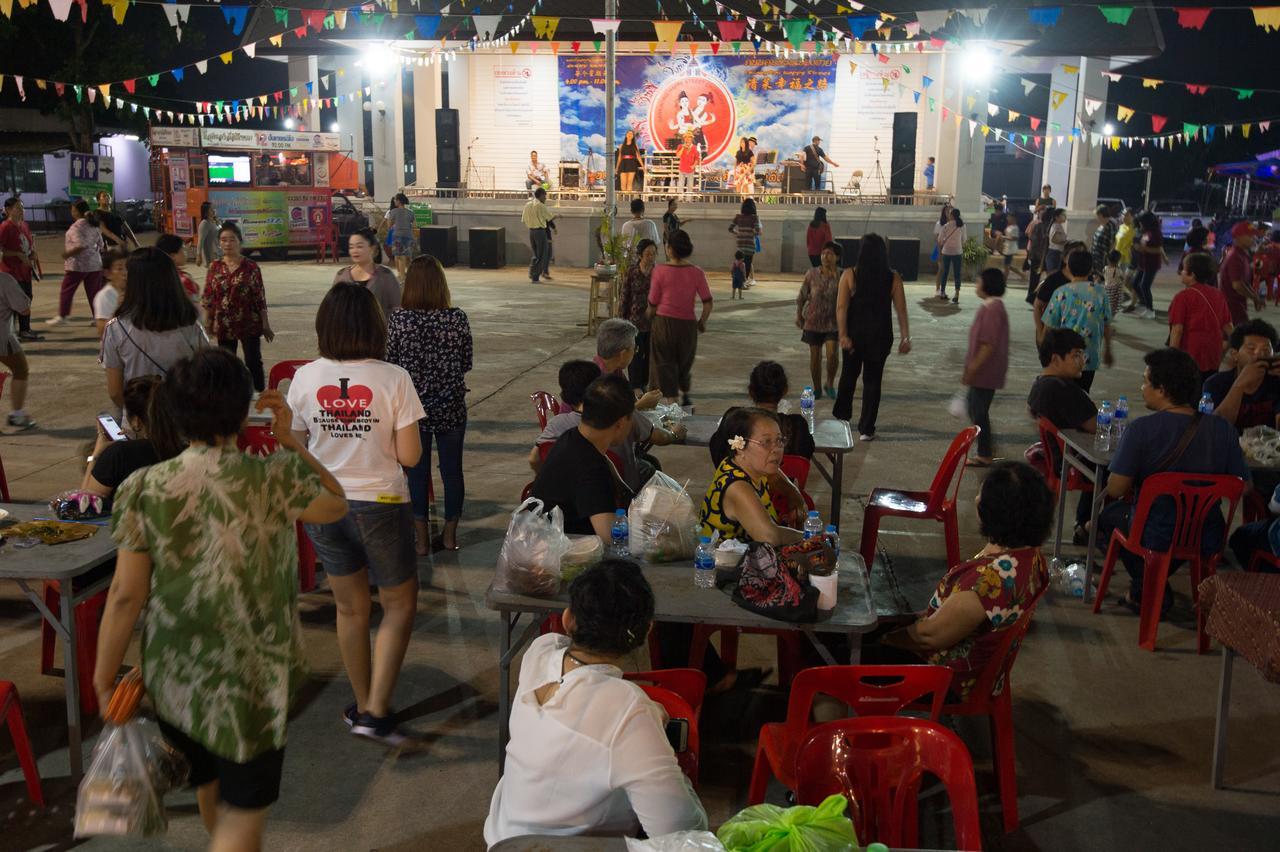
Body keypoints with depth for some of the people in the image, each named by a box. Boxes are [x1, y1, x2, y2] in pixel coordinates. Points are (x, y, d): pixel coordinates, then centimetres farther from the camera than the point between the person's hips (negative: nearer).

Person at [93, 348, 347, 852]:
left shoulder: (142, 489, -10)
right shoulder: (275, 481, -15)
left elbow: (126, 595, -8)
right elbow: (337, 504, 6)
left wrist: (104, 679, 3)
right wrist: (289, 441, 8)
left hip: (174, 678, 4)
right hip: (250, 680, -3)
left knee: (210, 790, 27)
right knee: (244, 810, 7)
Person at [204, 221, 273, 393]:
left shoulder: (250, 267, -5)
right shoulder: (215, 267, 3)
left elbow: (260, 298, -4)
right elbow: (208, 298, 6)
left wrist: (265, 326, -4)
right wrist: (207, 323, 3)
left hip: (249, 324, -3)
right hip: (224, 326, 3)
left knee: (253, 362, -1)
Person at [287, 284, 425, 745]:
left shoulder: (305, 378, -6)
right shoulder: (394, 380, -15)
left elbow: (296, 447, 3)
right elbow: (409, 455, -13)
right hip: (379, 504, -4)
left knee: (350, 608, 19)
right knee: (399, 606, 14)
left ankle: (362, 706, 32)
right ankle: (376, 712, 7)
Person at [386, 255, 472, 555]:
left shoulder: (398, 319, -12)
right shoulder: (458, 319, -10)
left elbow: (389, 363, -6)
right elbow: (467, 364, 0)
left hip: (411, 407, -1)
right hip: (451, 407, 1)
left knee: (417, 472, 10)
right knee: (452, 469, 14)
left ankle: (422, 539, 18)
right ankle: (449, 535, 25)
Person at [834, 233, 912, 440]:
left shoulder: (849, 275, -8)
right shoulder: (893, 279, -6)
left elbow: (841, 308, -14)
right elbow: (901, 311, -6)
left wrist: (843, 335, -12)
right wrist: (905, 338, 0)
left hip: (854, 334, 0)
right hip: (880, 337, 0)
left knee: (849, 375, 20)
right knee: (872, 380, 8)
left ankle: (841, 416, 34)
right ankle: (866, 429, 11)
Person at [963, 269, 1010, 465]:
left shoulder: (992, 309, -21)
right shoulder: (992, 306, 11)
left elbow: (988, 345, -25)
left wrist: (972, 369, -21)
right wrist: (972, 368, 22)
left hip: (985, 372, -10)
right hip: (984, 371, 10)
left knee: (979, 411, 0)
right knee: (975, 408, 18)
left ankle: (985, 455, 9)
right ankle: (987, 448, 27)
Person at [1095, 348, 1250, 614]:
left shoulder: (1141, 429, -20)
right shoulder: (1224, 429, -8)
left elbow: (1115, 489, -19)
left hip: (1156, 538, -4)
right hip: (1209, 540, 4)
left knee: (1109, 515, 27)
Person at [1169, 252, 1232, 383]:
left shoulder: (1183, 296, -12)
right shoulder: (1219, 295, 7)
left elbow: (1177, 329, -16)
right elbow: (1227, 326, 9)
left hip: (1190, 357, -6)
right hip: (1213, 358, 6)